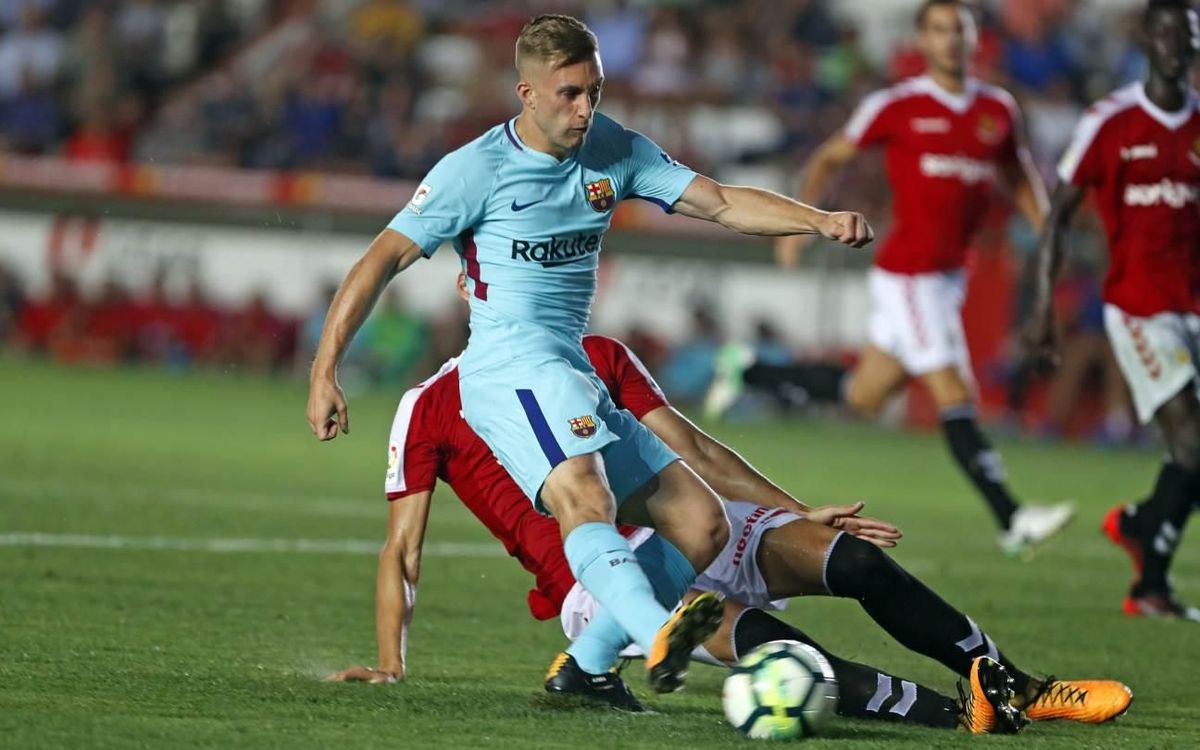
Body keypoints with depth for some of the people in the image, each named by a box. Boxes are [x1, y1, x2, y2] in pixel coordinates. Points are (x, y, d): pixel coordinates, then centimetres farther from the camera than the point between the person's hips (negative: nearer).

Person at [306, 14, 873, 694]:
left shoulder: (613, 151, 11)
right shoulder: (478, 169, -5)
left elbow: (720, 203, 7)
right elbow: (385, 258, -6)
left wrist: (821, 221, -10)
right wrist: (325, 371, -13)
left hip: (576, 378, 8)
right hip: (513, 367, -8)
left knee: (703, 526, 1)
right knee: (585, 499, -34)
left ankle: (586, 664, 6)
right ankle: (660, 636, -59)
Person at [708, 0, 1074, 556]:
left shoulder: (997, 110, 8)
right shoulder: (897, 107, -6)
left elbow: (1019, 179, 22)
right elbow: (830, 158, 4)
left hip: (949, 275, 7)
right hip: (909, 274, -7)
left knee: (863, 395, 16)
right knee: (955, 397, -10)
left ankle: (748, 372, 33)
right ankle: (1012, 520, -11)